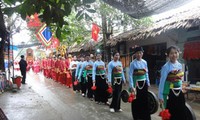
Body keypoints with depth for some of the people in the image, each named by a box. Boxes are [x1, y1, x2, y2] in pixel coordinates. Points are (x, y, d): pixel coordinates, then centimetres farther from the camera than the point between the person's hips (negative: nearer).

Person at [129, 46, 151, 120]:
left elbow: (146, 73, 12)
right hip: (136, 83, -4)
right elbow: (130, 75, -14)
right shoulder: (133, 63, -9)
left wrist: (148, 83, 10)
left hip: (144, 83, 4)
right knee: (136, 101, 5)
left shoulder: (144, 62, 5)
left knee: (145, 100, 8)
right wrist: (132, 86, -20)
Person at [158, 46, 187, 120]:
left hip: (179, 92, 7)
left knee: (182, 113, 14)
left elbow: (180, 79, 14)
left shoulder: (179, 65, 4)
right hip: (169, 92, -6)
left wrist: (181, 88, 14)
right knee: (170, 113, 5)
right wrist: (160, 96, -13)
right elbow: (162, 81, -15)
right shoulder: (166, 66, -15)